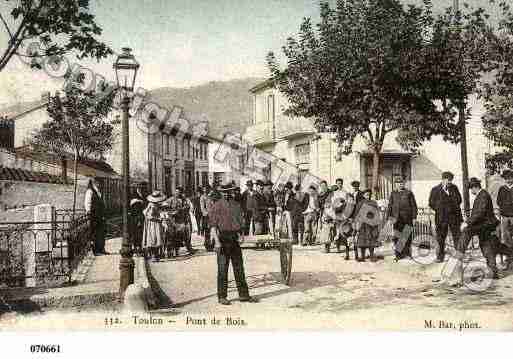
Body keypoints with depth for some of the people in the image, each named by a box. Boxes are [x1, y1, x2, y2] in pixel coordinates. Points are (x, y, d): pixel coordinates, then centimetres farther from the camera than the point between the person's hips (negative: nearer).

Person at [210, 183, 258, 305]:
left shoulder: (236, 205, 13)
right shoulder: (216, 206, -3)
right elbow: (213, 225, -8)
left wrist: (240, 234, 3)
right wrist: (217, 241, -17)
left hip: (234, 240, 5)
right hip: (223, 240, -5)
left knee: (239, 268, 8)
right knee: (222, 269, -1)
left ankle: (243, 294, 16)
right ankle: (222, 297, 8)